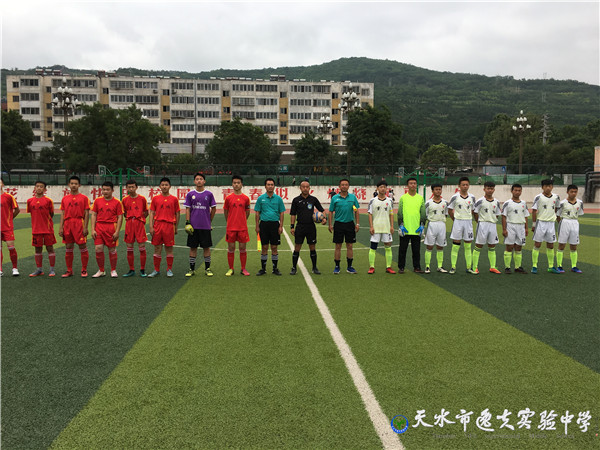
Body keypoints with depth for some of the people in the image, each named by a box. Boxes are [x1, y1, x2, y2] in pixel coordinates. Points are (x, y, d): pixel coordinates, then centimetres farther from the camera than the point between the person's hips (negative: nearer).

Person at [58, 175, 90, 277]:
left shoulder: (84, 198, 2)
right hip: (67, 224, 4)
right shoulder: (65, 198, 12)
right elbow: (63, 214, 11)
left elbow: (87, 214, -2)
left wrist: (85, 227, -10)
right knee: (68, 248, 7)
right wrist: (61, 227, 3)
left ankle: (84, 270, 7)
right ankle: (69, 270, 16)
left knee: (83, 248, -2)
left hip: (79, 225, -4)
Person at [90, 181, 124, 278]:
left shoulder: (117, 202, -1)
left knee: (112, 250, 5)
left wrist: (117, 232, -9)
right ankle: (101, 271, 13)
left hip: (111, 228, -2)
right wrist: (93, 229, -2)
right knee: (98, 249, -3)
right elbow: (93, 215, 7)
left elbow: (120, 217, -2)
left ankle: (113, 271, 19)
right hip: (99, 227, 2)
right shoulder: (97, 201, 6)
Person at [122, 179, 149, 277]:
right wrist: (130, 219, 4)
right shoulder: (125, 200, 7)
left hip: (140, 224, -2)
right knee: (129, 248, 4)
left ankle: (142, 270, 7)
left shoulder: (142, 199, 1)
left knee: (142, 247, -3)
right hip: (129, 225, 2)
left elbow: (146, 212, 8)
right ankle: (131, 270, 15)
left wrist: (139, 218, -2)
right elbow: (124, 213, 17)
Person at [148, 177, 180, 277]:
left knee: (169, 248, 3)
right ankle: (156, 270, 14)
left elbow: (177, 214, 8)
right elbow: (151, 213, 6)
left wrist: (176, 227, 7)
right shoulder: (155, 199, 6)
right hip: (157, 225, 1)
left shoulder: (174, 199, 4)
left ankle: (169, 270, 14)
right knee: (157, 248, 5)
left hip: (169, 225, -1)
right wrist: (151, 227, -3)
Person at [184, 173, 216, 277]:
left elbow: (213, 209, 9)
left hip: (205, 226, 0)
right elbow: (188, 209, 4)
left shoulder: (209, 194, 2)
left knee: (206, 247, 4)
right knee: (193, 247, 6)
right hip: (193, 226, 1)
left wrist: (209, 221, 10)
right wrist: (187, 222, -5)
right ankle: (192, 269, 14)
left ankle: (207, 268, 14)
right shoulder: (190, 194, 4)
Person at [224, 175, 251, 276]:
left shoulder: (246, 198, 3)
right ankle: (231, 269, 14)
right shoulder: (228, 198, 2)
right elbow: (225, 212, 11)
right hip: (231, 228, 0)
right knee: (231, 248, 4)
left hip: (242, 228, 0)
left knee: (242, 248, 4)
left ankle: (243, 269, 14)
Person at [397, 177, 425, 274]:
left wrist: (422, 225, 0)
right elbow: (399, 213, 2)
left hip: (416, 229, 1)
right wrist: (400, 225, -6)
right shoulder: (403, 198, 3)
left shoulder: (420, 198, 8)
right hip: (405, 229, -1)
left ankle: (417, 267, 16)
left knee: (416, 250, 7)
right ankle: (401, 267, 13)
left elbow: (423, 213, 8)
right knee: (403, 249, 4)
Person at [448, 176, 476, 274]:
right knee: (456, 245, 0)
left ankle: (469, 267, 13)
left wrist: (468, 219, 9)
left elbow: (473, 210, 14)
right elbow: (450, 210, 3)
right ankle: (453, 267, 6)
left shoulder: (472, 197, 4)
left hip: (468, 222, 2)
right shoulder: (455, 197, -5)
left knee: (468, 246, 6)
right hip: (457, 222, -2)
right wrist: (455, 220, 4)